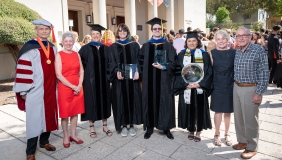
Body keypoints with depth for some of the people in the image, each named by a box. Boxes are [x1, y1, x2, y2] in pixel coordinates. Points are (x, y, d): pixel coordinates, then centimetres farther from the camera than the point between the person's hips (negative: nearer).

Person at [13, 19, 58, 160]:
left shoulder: (52, 48, 11)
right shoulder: (29, 48, -9)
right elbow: (23, 70, -13)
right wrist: (24, 91, -14)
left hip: (50, 90, 6)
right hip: (35, 91, -6)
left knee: (49, 117, 14)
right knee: (35, 120, 1)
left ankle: (44, 141, 34)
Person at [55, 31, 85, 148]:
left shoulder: (76, 54, 8)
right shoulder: (59, 55, -6)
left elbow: (81, 71, 7)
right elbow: (58, 75, -13)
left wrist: (79, 85, -8)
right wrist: (72, 86, -16)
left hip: (78, 87, 5)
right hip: (64, 88, -4)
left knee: (75, 112, 11)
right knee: (65, 113, 6)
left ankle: (73, 135, 25)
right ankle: (66, 137, 21)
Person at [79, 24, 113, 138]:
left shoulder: (105, 49, 8)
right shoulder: (86, 48, -2)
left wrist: (108, 75, 1)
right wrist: (86, 72, -10)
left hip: (103, 80, 3)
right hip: (90, 80, -3)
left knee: (104, 101, 8)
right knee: (92, 102, 3)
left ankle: (105, 125, 22)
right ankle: (91, 127, 18)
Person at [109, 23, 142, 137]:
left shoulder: (134, 45, 10)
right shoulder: (113, 47, 9)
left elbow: (138, 60, 2)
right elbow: (111, 62, 1)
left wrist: (137, 72, -15)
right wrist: (116, 72, -18)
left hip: (132, 78, 0)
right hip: (119, 78, 0)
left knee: (133, 100, 3)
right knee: (121, 101, 2)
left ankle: (132, 125, 16)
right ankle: (124, 125, 15)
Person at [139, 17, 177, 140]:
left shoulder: (168, 46, 5)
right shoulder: (146, 46, 9)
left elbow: (173, 63, -1)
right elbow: (141, 62, 6)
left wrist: (163, 67, -18)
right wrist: (143, 75, -7)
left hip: (164, 79, -1)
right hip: (149, 80, 1)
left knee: (165, 102, 2)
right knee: (150, 102, 5)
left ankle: (166, 128, 16)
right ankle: (149, 127, 18)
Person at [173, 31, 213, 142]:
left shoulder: (204, 55, 2)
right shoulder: (181, 55, 3)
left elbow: (209, 72, -2)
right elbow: (178, 72, -2)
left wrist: (199, 84, -14)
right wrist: (186, 84, -13)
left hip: (200, 88, 0)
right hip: (186, 89, 1)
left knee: (199, 110, 7)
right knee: (188, 110, 7)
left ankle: (198, 132, 23)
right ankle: (190, 131, 26)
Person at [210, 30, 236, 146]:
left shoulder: (233, 52, 1)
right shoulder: (212, 53, 0)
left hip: (230, 86, 1)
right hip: (217, 86, -1)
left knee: (228, 111, 11)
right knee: (218, 111, 3)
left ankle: (227, 134, 28)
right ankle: (217, 134, 21)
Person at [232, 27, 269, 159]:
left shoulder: (258, 50, -11)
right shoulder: (236, 52, 7)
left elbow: (264, 73, -12)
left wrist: (259, 92, -16)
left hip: (251, 89, -6)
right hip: (236, 87, 6)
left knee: (250, 119, 4)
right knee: (238, 117, 15)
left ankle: (252, 147, 22)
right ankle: (242, 141, 34)